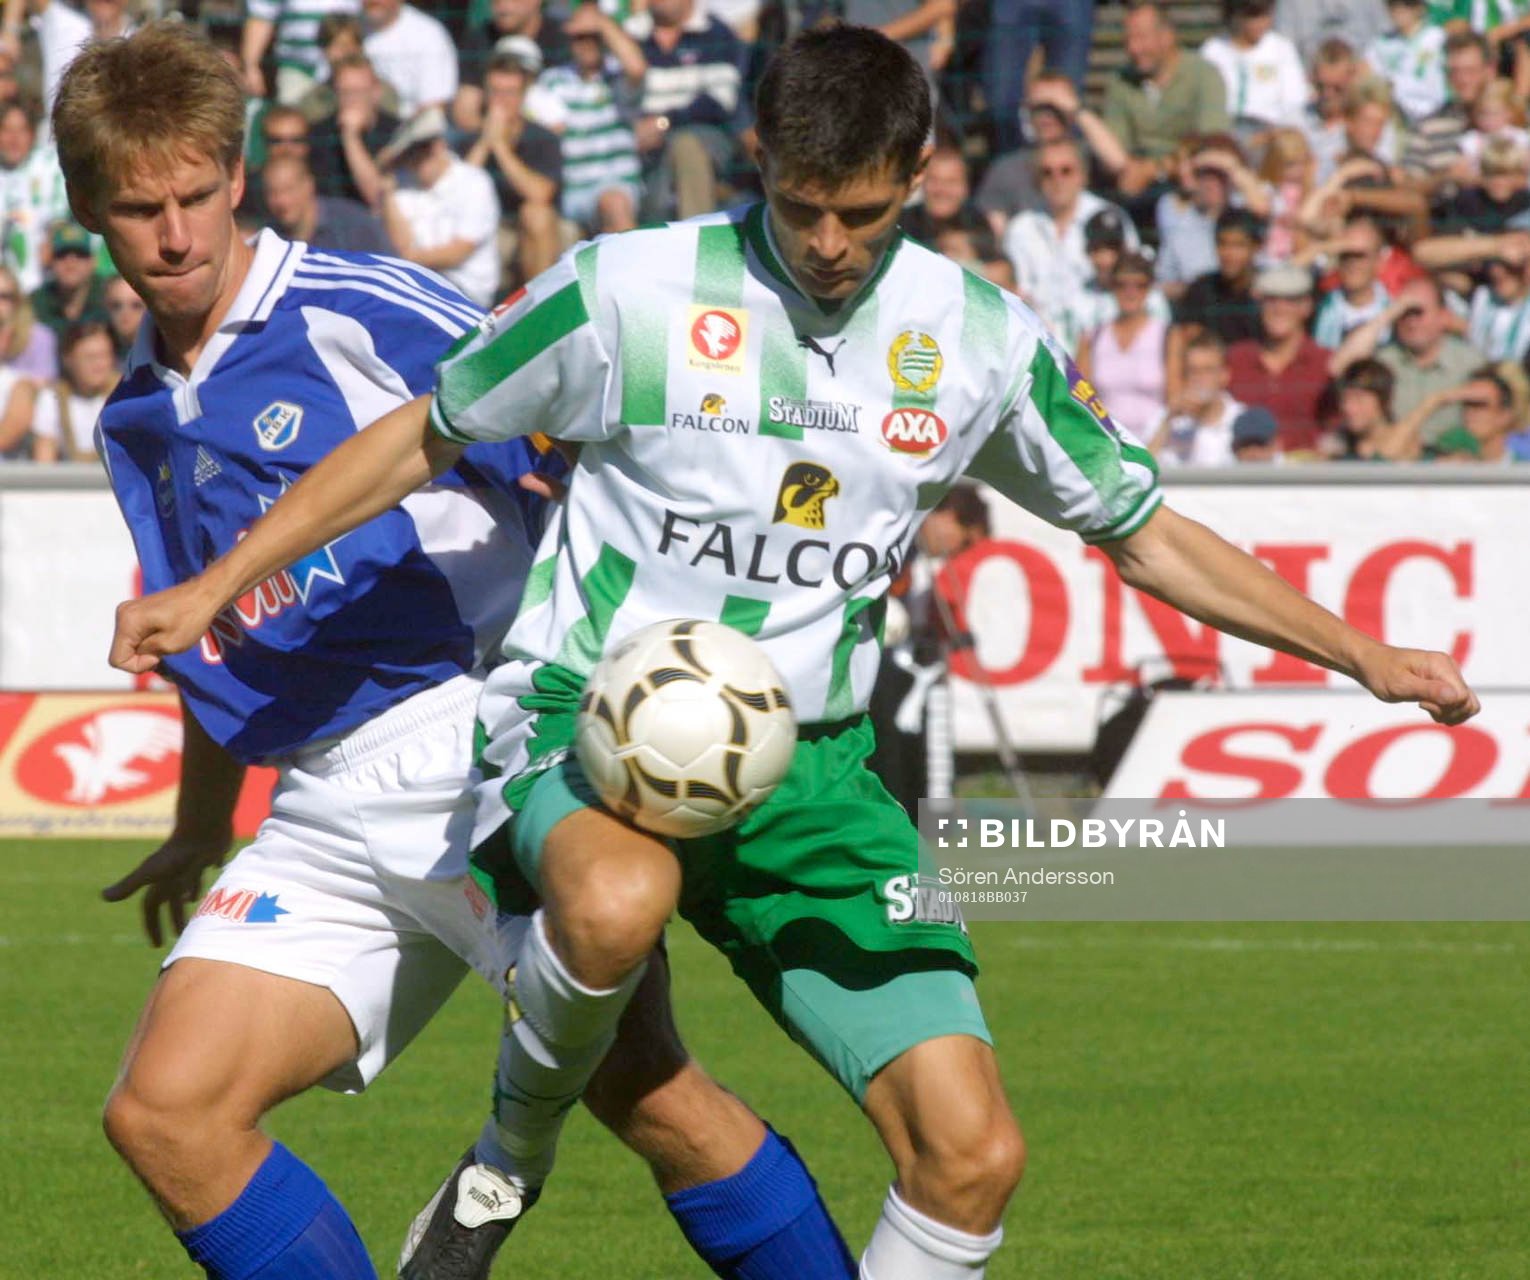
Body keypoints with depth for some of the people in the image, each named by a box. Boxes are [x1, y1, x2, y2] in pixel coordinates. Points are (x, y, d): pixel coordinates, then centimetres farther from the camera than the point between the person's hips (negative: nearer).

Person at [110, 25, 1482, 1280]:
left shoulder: (982, 339, 3)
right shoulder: (632, 290, -7)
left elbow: (1144, 533, 16)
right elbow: (423, 438, 5)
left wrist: (1362, 657, 13)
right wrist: (214, 588, 1)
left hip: (810, 767, 4)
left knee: (973, 1151, -12)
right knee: (619, 901, -42)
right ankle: (519, 1146, -8)